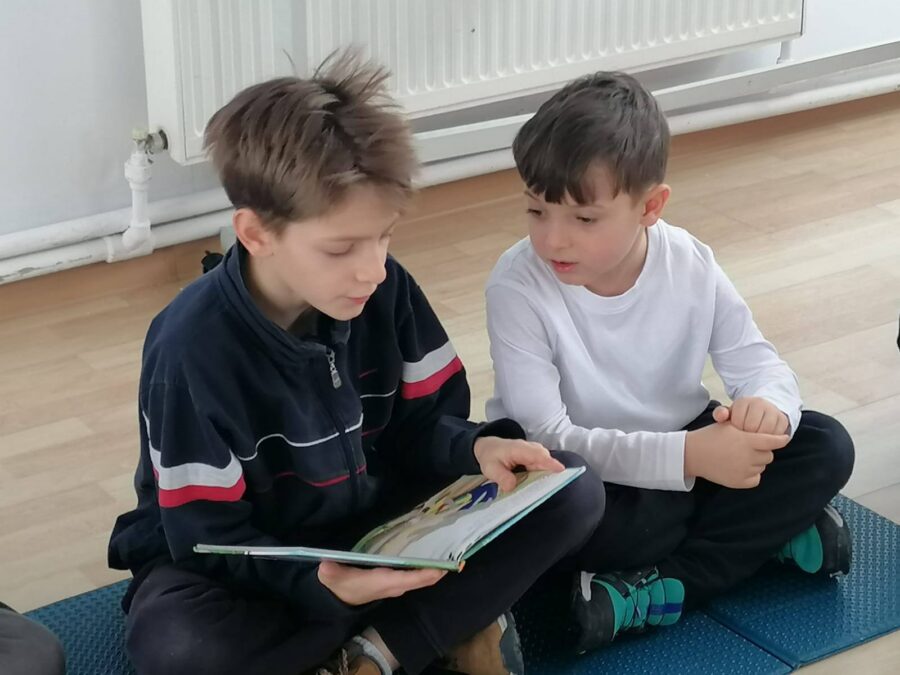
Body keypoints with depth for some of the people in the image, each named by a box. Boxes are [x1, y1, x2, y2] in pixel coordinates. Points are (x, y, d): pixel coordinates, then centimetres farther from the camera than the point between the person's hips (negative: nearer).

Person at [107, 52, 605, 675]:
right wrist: (325, 585, -41)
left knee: (573, 494, -13)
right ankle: (448, 624, -21)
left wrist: (478, 449, -23)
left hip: (374, 521, 5)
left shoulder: (387, 290, -12)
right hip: (244, 561, -4)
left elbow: (421, 423, 1)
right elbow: (207, 539, -24)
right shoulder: (194, 348, -27)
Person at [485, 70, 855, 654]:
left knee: (826, 448, -13)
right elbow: (546, 437, -30)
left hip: (682, 444, 5)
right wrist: (687, 456, -42)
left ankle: (654, 591, -22)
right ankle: (770, 528, -13)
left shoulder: (691, 266, -14)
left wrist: (768, 407, -37)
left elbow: (760, 364, -8)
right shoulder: (518, 287, -25)